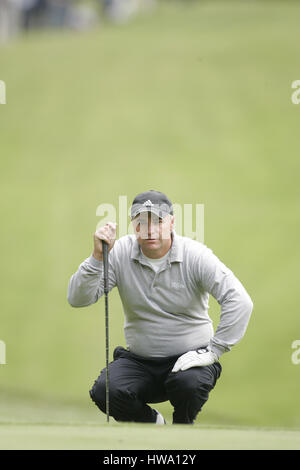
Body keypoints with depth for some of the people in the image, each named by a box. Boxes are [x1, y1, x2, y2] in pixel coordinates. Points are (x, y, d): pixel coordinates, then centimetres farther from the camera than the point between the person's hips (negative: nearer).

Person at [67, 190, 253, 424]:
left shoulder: (196, 255, -11)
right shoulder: (120, 253, -4)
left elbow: (240, 302, -19)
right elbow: (78, 298, -9)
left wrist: (213, 351, -23)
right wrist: (98, 257, -24)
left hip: (188, 358, -2)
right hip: (139, 359, 2)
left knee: (189, 383, -35)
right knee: (105, 392, -25)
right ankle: (152, 423, 9)